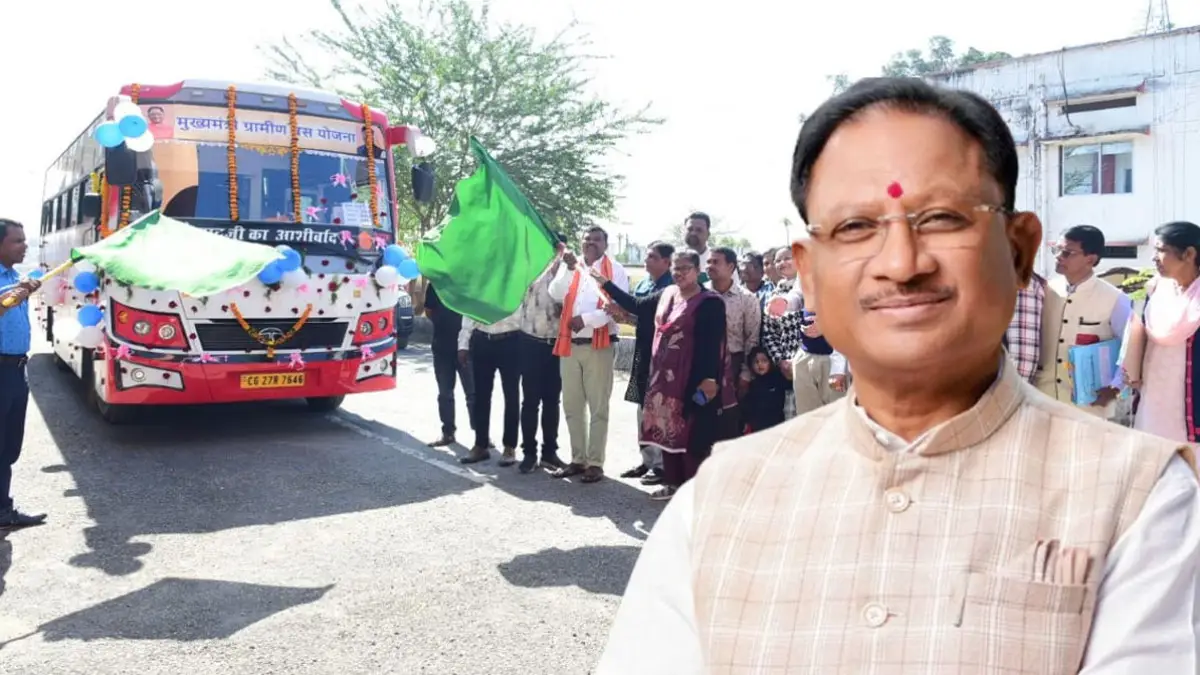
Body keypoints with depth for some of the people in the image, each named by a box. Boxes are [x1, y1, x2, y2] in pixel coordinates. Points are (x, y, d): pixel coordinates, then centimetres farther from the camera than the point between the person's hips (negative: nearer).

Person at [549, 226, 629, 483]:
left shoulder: (615, 270, 0)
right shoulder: (570, 267, 13)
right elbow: (556, 295, -3)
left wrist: (586, 319, -17)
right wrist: (569, 268, -15)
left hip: (598, 346, -5)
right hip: (569, 344, 5)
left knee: (598, 407, -1)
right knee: (572, 406, 10)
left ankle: (595, 463, 3)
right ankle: (578, 459, 19)